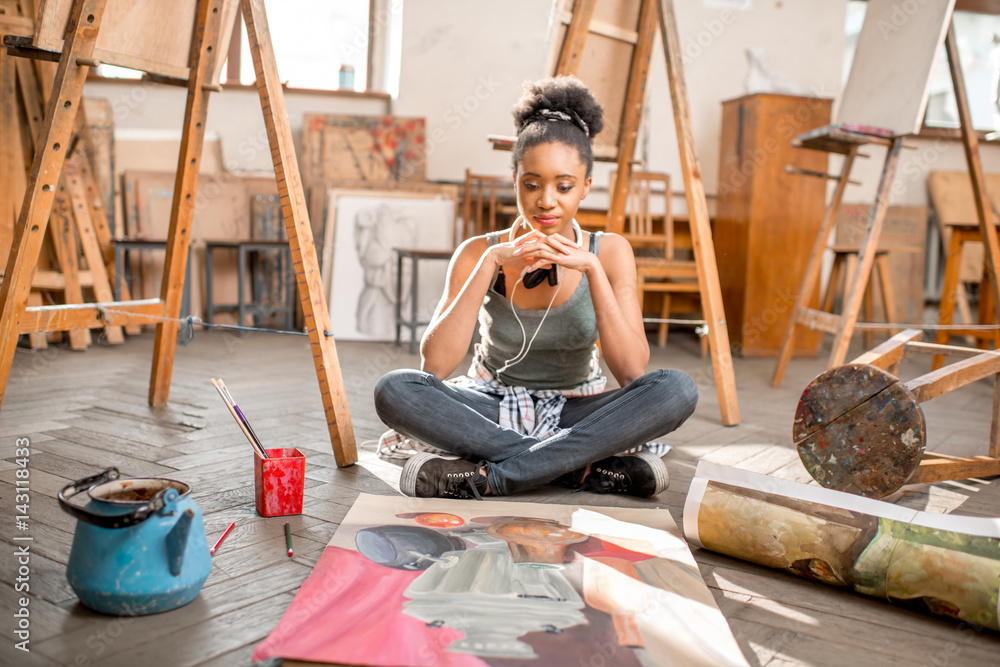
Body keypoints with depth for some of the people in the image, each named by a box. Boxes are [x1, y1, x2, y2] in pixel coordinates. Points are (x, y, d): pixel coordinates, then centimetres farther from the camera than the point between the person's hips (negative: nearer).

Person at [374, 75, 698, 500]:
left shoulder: (609, 252, -8)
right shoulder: (479, 253, -9)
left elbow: (632, 372, -18)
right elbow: (434, 364, -21)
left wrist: (591, 269, -25)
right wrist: (491, 263, -26)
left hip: (573, 414, 0)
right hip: (492, 412, 0)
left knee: (677, 389, -26)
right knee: (394, 390, -28)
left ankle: (490, 475, -28)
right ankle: (584, 468, -26)